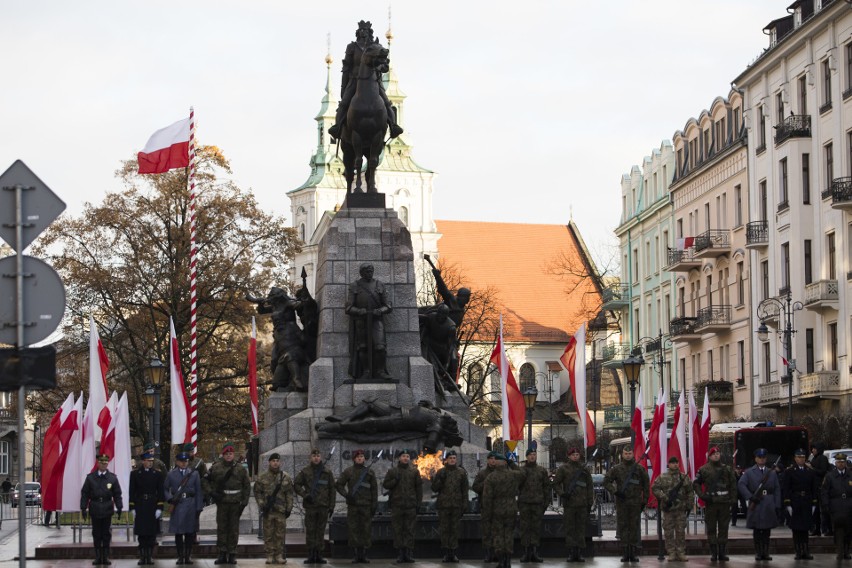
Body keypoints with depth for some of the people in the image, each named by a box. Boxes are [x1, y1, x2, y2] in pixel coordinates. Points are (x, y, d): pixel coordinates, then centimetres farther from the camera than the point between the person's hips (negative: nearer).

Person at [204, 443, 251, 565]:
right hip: (222, 503, 0)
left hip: (236, 504, 0)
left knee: (234, 529, 2)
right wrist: (212, 493, -6)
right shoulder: (216, 468, 4)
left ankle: (232, 554, 7)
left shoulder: (240, 469, 7)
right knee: (221, 528, 1)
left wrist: (244, 503, 4)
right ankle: (222, 554, 6)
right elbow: (205, 483, 8)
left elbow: (247, 487, 11)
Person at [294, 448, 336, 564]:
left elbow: (332, 490, 9)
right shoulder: (305, 472, 4)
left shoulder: (327, 472, 7)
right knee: (310, 531, -1)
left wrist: (331, 506, 4)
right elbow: (296, 485, 5)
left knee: (321, 531, 3)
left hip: (323, 506, 1)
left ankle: (319, 555, 8)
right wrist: (304, 495, -10)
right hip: (310, 506, -1)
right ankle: (311, 555, 3)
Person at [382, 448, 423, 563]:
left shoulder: (414, 471, 10)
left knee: (409, 530, -1)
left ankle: (409, 554, 1)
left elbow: (419, 488, 10)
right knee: (398, 530, -1)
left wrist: (418, 502, 3)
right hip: (397, 505, 0)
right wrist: (395, 480, -9)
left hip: (411, 505, 0)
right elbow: (385, 484, 7)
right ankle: (401, 553, 3)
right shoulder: (392, 471, 9)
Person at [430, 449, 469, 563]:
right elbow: (434, 488, 5)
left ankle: (453, 552, 5)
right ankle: (446, 553, 3)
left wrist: (465, 504, 1)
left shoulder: (461, 472, 7)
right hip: (443, 505, 0)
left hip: (457, 505, 0)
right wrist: (439, 479, -11)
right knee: (444, 529, -1)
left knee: (455, 529, 0)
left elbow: (465, 490, 7)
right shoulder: (441, 472, 6)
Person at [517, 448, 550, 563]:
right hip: (524, 503, -1)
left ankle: (535, 552, 5)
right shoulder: (520, 470, 6)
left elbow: (546, 487, 11)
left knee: (536, 528, 1)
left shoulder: (542, 471, 11)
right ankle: (526, 552, 2)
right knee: (525, 528, -2)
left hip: (538, 503, 1)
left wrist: (546, 502, 5)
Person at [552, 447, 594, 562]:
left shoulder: (584, 469, 12)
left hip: (582, 504, 2)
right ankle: (571, 553, 1)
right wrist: (561, 493, -13)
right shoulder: (563, 468, 5)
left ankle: (580, 553, 5)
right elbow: (556, 483, 4)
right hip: (569, 504, -2)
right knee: (570, 528, -2)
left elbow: (590, 486, 14)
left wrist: (590, 503, 8)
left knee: (581, 528, 2)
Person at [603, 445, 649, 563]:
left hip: (635, 503, -1)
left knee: (634, 527, -2)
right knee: (623, 526, 0)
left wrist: (644, 500, 5)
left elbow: (646, 485, 9)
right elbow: (606, 481, 6)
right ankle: (626, 552, 4)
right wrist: (614, 491, -8)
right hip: (621, 503, 1)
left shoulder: (640, 469, 6)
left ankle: (634, 553, 2)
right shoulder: (616, 469, 6)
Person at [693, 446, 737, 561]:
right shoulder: (704, 469, 4)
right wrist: (702, 495, -7)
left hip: (724, 503, 2)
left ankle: (722, 552, 10)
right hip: (710, 503, -2)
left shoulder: (727, 469, 10)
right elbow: (696, 483, 6)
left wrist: (733, 499, 2)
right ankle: (713, 553, 5)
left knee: (723, 528, 4)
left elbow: (733, 485, 11)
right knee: (711, 529, 1)